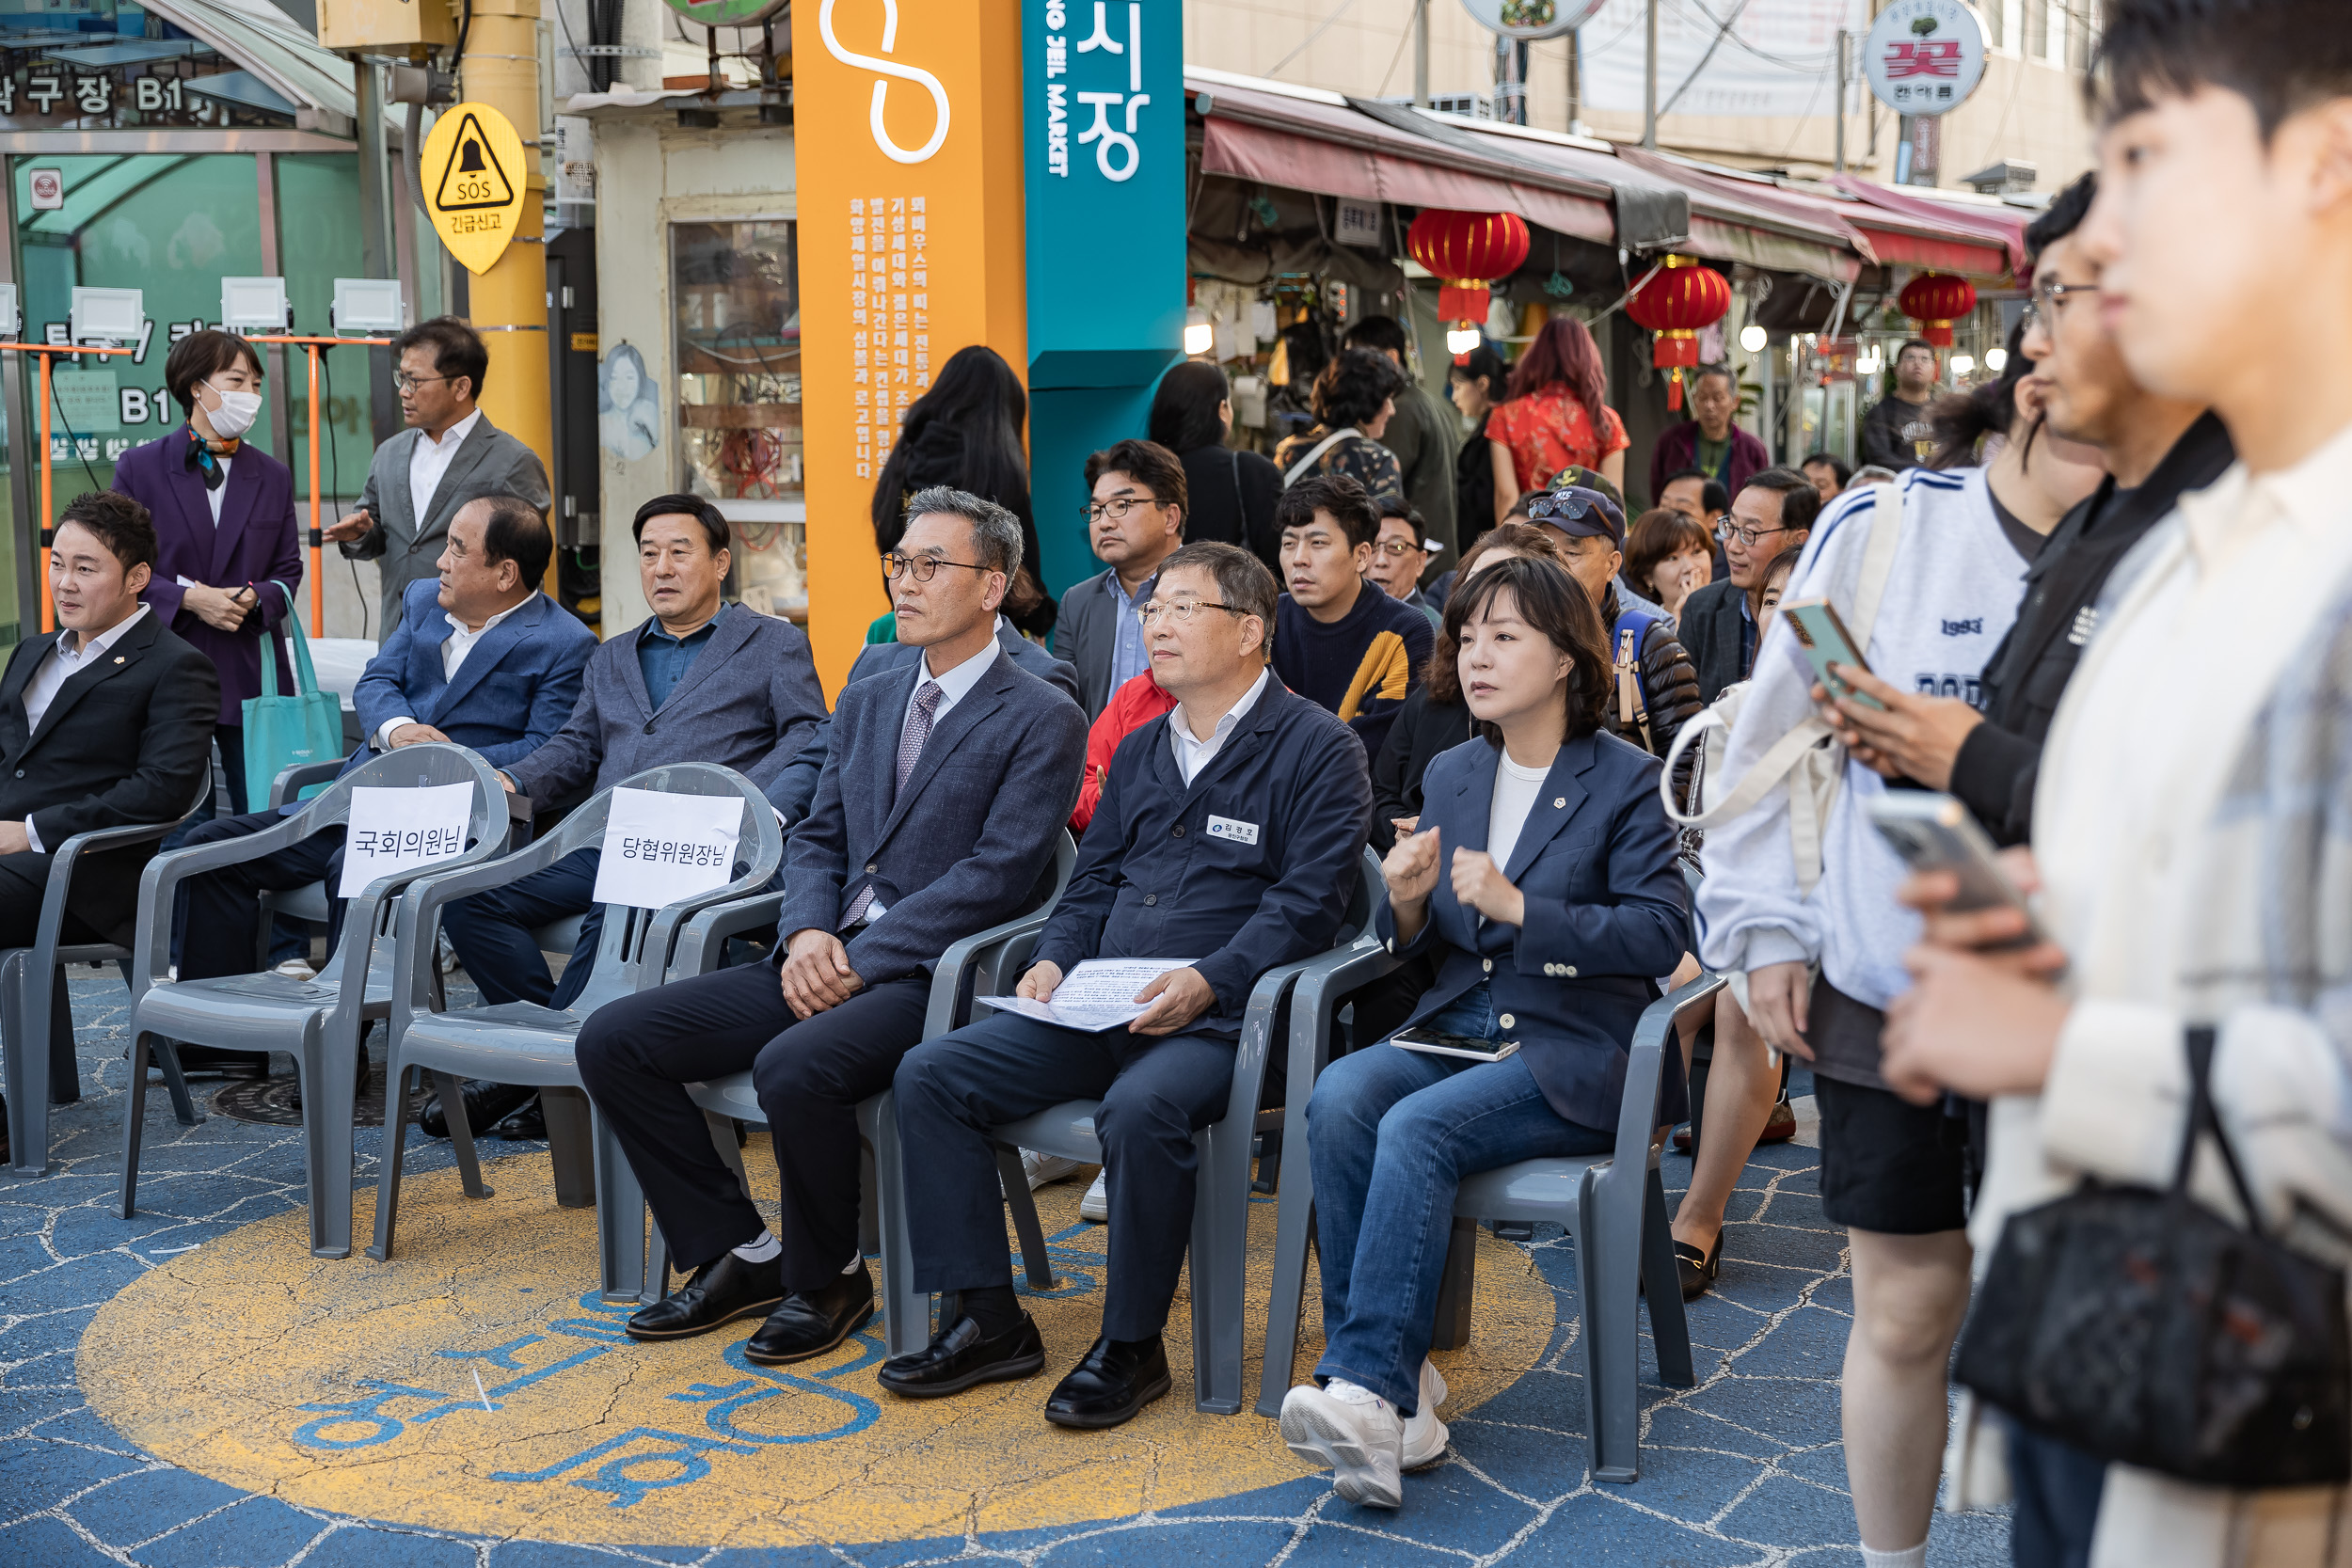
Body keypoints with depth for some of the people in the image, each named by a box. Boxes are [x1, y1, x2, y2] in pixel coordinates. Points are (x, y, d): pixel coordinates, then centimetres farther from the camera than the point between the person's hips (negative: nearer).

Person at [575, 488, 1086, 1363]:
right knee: (612, 1039, -5)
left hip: (933, 976, -7)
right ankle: (741, 1255, 5)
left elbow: (997, 874, -13)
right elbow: (817, 839, 17)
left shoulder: (1043, 721, -4)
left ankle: (827, 1280, -7)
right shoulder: (865, 702, 19)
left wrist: (860, 961, -17)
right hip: (828, 962, 7)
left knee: (794, 1066, -35)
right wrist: (807, 933, -6)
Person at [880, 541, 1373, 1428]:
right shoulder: (1140, 750, 22)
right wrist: (1055, 958, 4)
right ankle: (988, 1321, -2)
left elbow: (1306, 903, -10)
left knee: (1141, 1109, -38)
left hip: (1217, 1017, -7)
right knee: (930, 1074, -9)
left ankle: (1131, 1347, -17)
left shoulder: (1315, 750, -1)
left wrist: (1209, 981, -23)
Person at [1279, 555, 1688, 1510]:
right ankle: (1396, 1391, -25)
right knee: (1337, 1099, -26)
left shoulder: (1625, 781, -1)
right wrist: (1407, 904, -6)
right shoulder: (1451, 777, 16)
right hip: (1455, 1033, 5)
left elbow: (1661, 933, -12)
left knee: (1417, 1128, -31)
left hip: (1573, 1055, -5)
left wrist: (1518, 907, -19)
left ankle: (1367, 1387, -29)